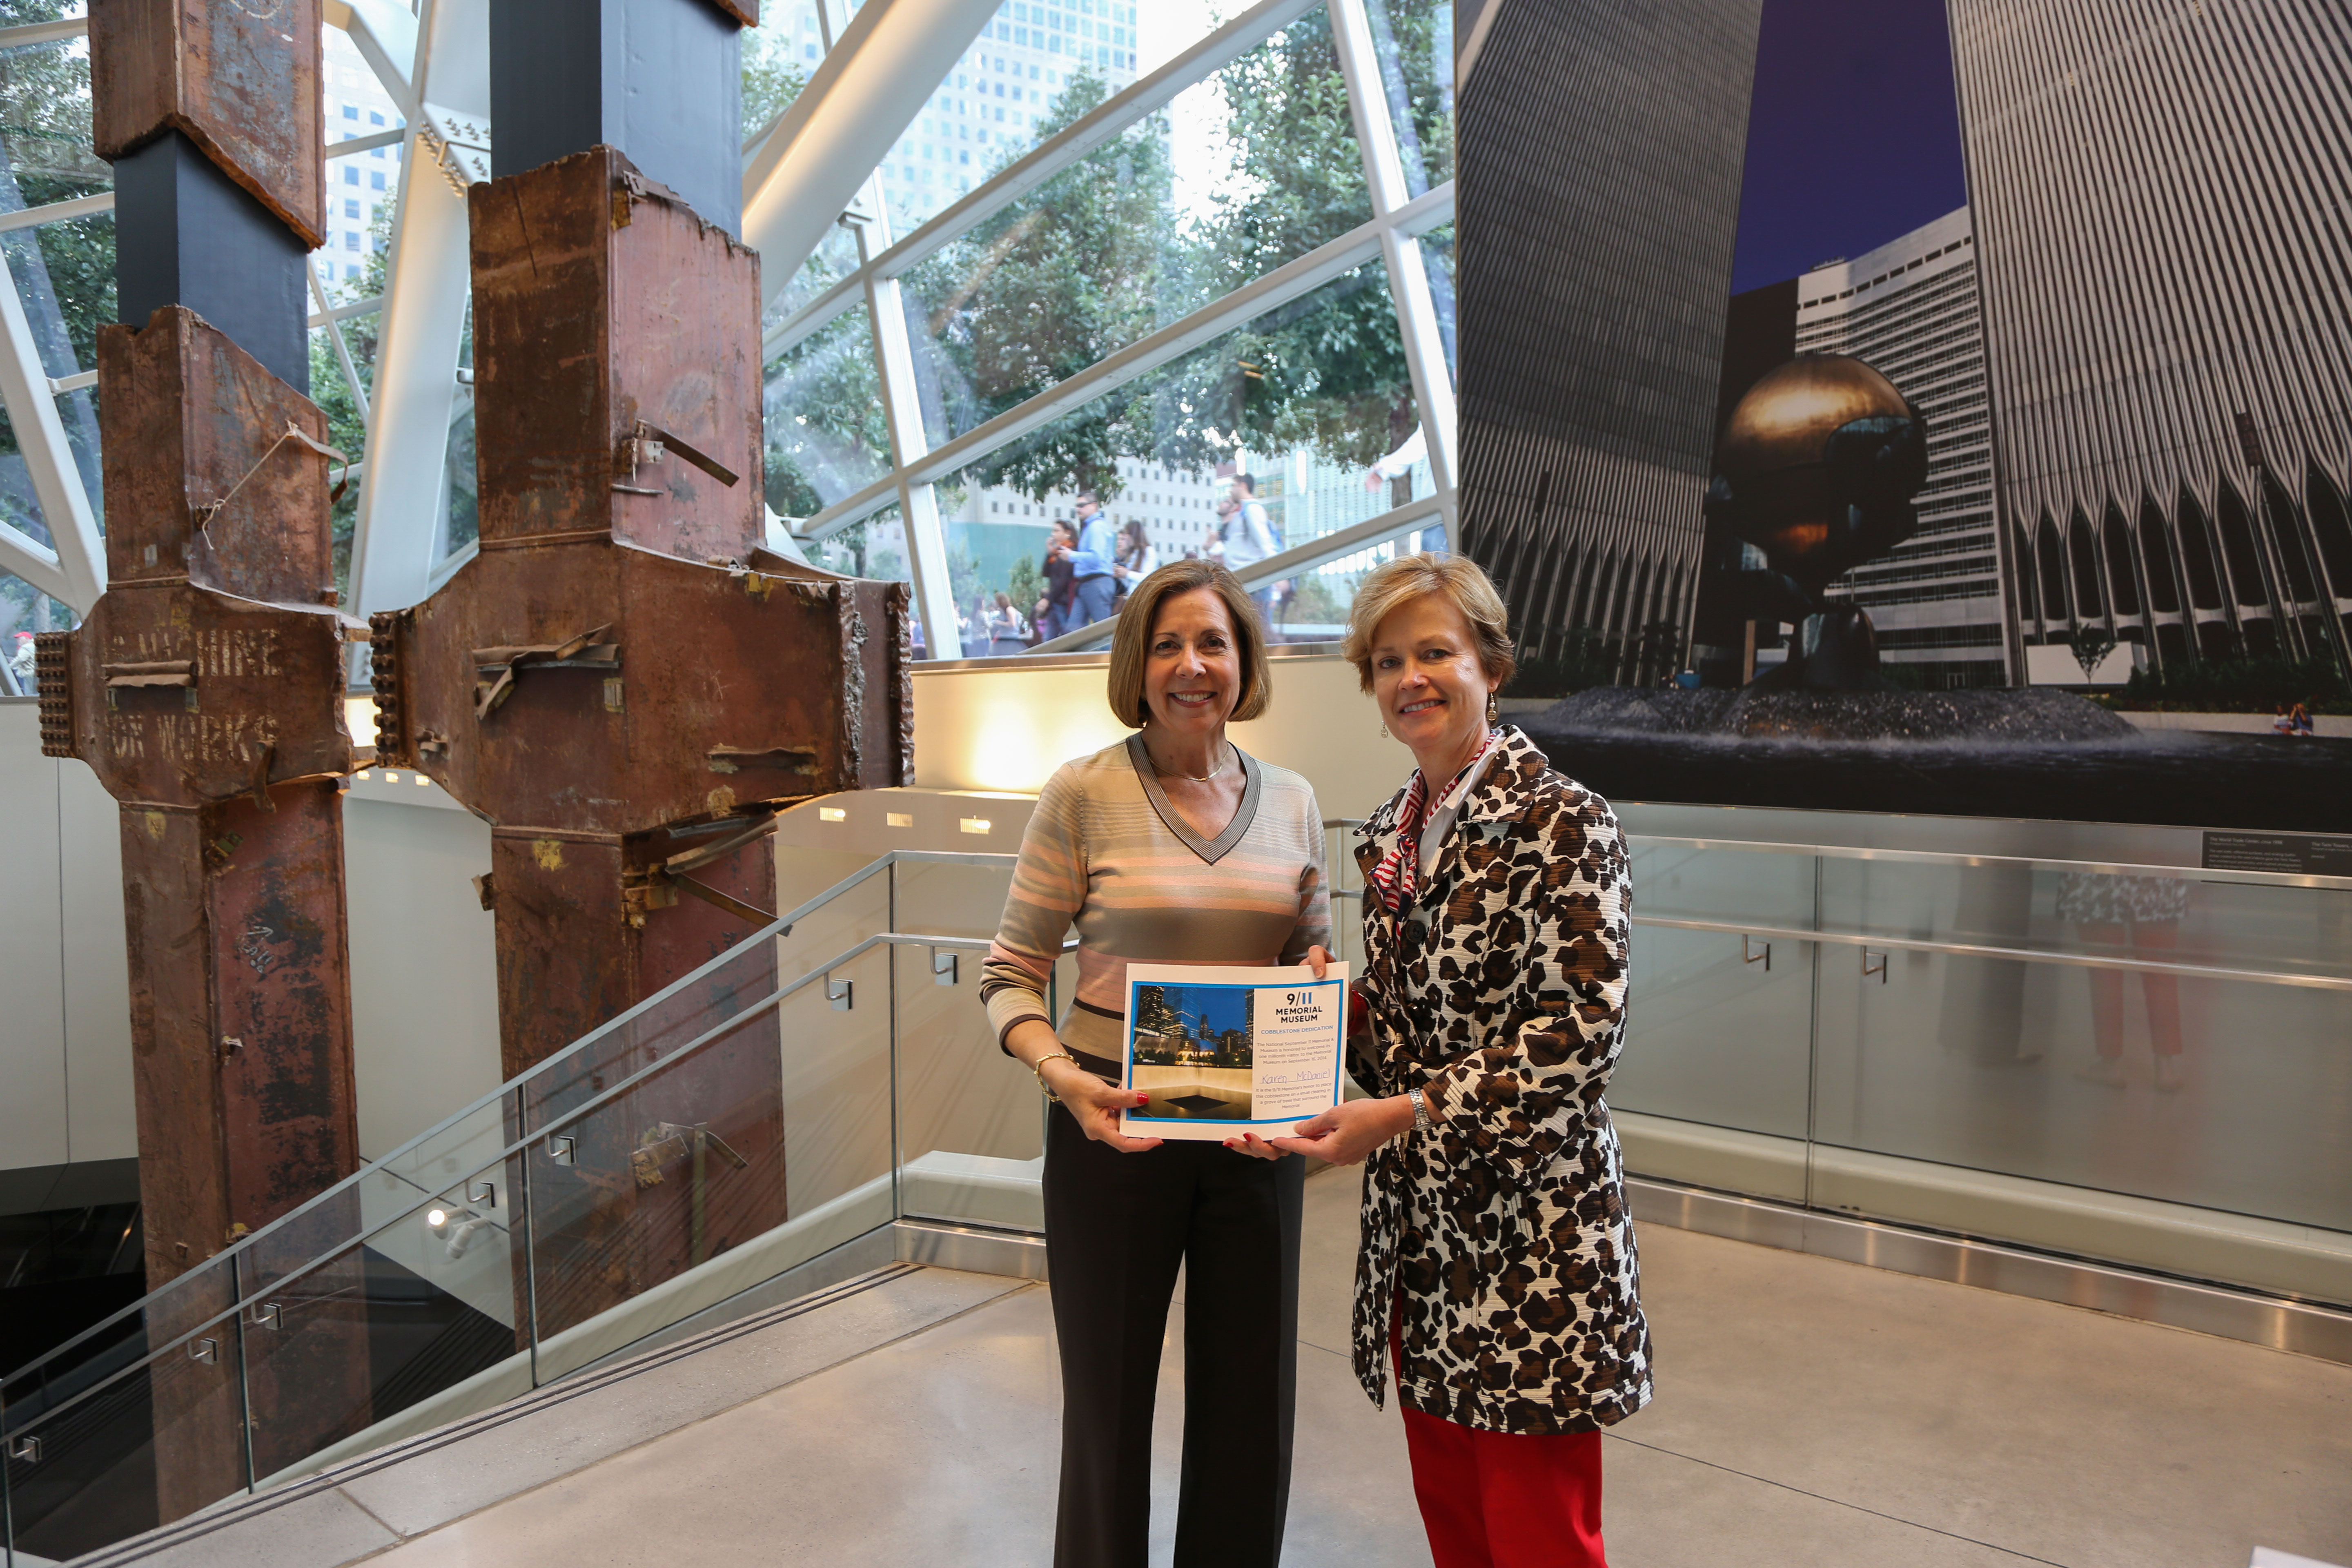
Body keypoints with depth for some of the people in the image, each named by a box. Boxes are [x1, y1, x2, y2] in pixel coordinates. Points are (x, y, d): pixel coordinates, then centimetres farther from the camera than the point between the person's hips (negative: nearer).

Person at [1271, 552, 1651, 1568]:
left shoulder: (1559, 820, -13)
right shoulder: (1390, 833, 10)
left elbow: (1580, 1028, -19)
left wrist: (1404, 1114, -22)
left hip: (1527, 1224, -7)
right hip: (1417, 1218, 7)